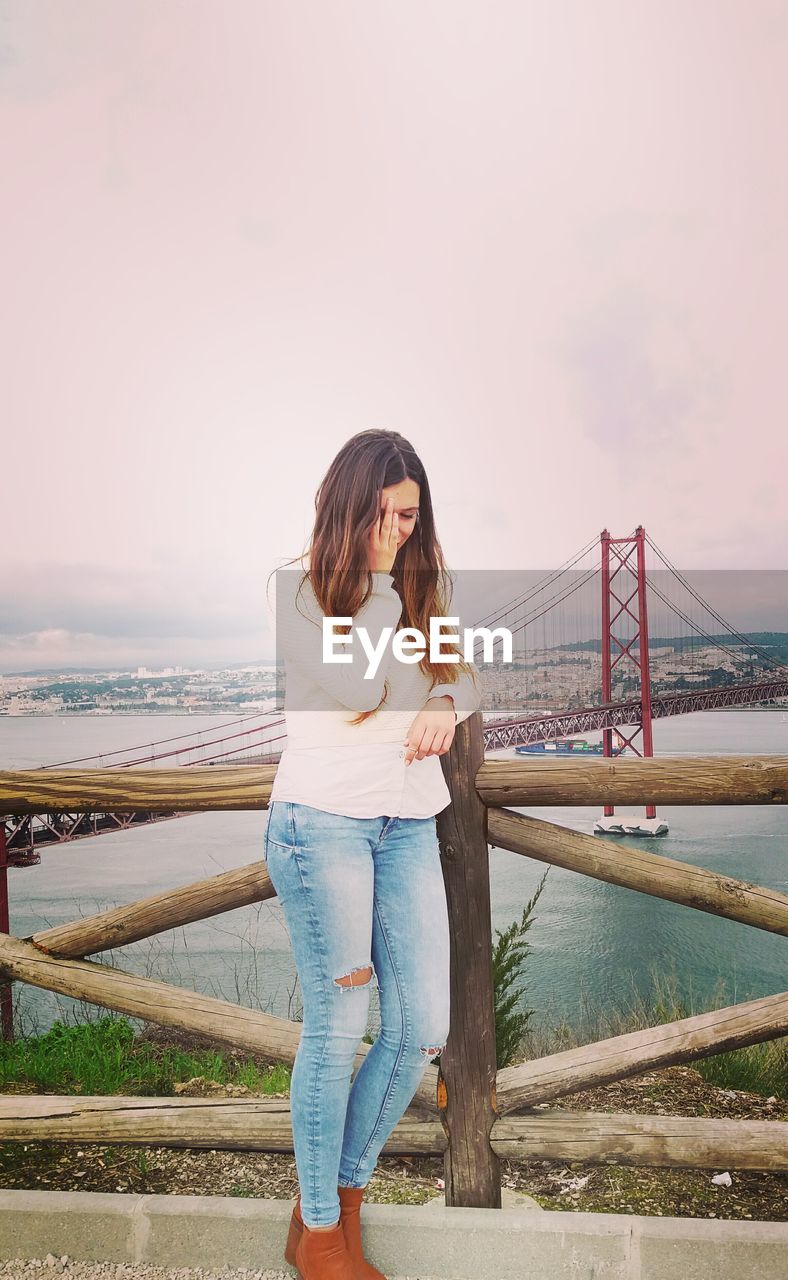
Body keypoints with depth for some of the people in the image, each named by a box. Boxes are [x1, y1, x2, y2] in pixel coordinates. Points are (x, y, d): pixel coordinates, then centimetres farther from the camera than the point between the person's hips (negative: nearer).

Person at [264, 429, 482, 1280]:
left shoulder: (421, 587, 14)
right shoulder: (296, 589, -4)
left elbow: (466, 672, 16)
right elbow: (356, 690, -17)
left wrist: (444, 706, -6)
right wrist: (379, 584, -11)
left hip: (409, 824, 6)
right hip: (324, 818, -6)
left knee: (422, 1028, 4)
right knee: (337, 1026, -1)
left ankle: (344, 1201, 25)